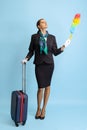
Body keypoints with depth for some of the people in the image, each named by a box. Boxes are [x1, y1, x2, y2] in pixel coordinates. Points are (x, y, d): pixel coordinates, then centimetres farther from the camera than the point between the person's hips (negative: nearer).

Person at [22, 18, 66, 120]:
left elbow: (55, 52, 5)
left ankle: (44, 109, 23)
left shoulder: (52, 37, 6)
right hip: (39, 64, -2)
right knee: (40, 87, -3)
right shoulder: (34, 37, 3)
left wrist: (62, 48, -11)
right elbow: (31, 51, 5)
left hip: (49, 64, 2)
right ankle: (38, 109, 19)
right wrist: (26, 58, -10)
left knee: (47, 86, 7)